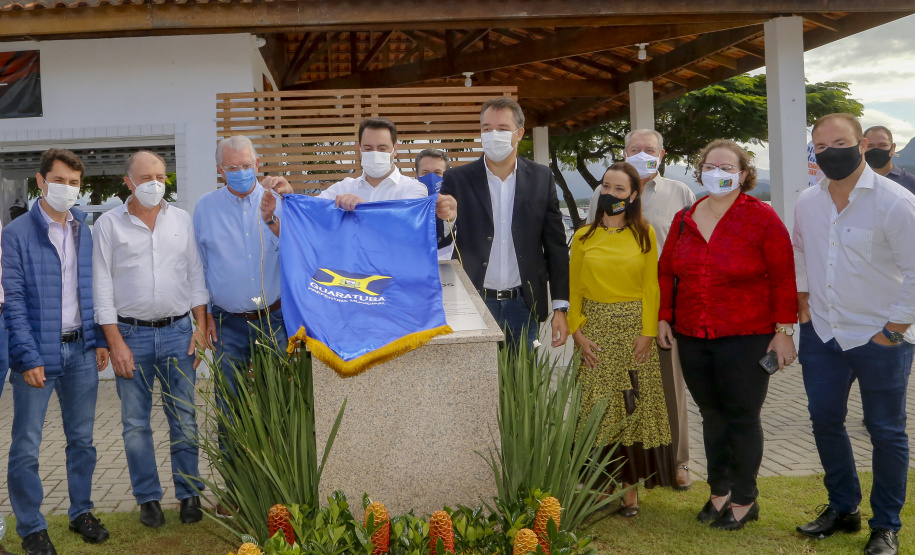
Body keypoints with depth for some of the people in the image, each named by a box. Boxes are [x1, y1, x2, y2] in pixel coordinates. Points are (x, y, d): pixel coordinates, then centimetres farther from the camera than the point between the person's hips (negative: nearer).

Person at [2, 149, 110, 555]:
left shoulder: (85, 231, 7)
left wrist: (100, 340, 4)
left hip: (81, 351, 4)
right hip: (38, 352, -4)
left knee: (82, 439, 14)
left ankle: (81, 512, 29)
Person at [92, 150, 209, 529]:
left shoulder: (182, 220, 8)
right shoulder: (108, 224, 1)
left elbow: (196, 275, 10)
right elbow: (102, 286, -1)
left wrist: (200, 326, 2)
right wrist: (116, 342, -7)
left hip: (177, 331, 1)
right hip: (131, 334, -1)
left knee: (184, 419, 4)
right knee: (135, 423, 5)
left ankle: (189, 494, 16)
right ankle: (148, 498, 18)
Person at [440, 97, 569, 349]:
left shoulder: (541, 178, 4)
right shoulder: (457, 180, 0)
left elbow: (555, 246, 5)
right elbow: (437, 242, 2)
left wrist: (560, 308, 2)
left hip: (523, 305, 1)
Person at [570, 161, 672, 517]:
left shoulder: (644, 234, 5)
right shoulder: (583, 238, 7)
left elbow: (651, 287, 1)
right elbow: (573, 290, 6)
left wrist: (648, 332, -8)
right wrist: (578, 333, -5)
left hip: (634, 328, -1)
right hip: (596, 331, 1)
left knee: (634, 407, 0)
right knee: (598, 409, -1)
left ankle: (630, 487, 9)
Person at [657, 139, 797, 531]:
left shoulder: (761, 218, -5)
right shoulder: (684, 219, 9)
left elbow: (784, 277, -6)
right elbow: (666, 271, 17)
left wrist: (783, 330, -9)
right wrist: (664, 318, 10)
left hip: (746, 338, -4)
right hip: (692, 338, 5)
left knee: (743, 418, 3)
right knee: (712, 416, 13)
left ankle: (744, 501, 18)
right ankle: (719, 492, 27)